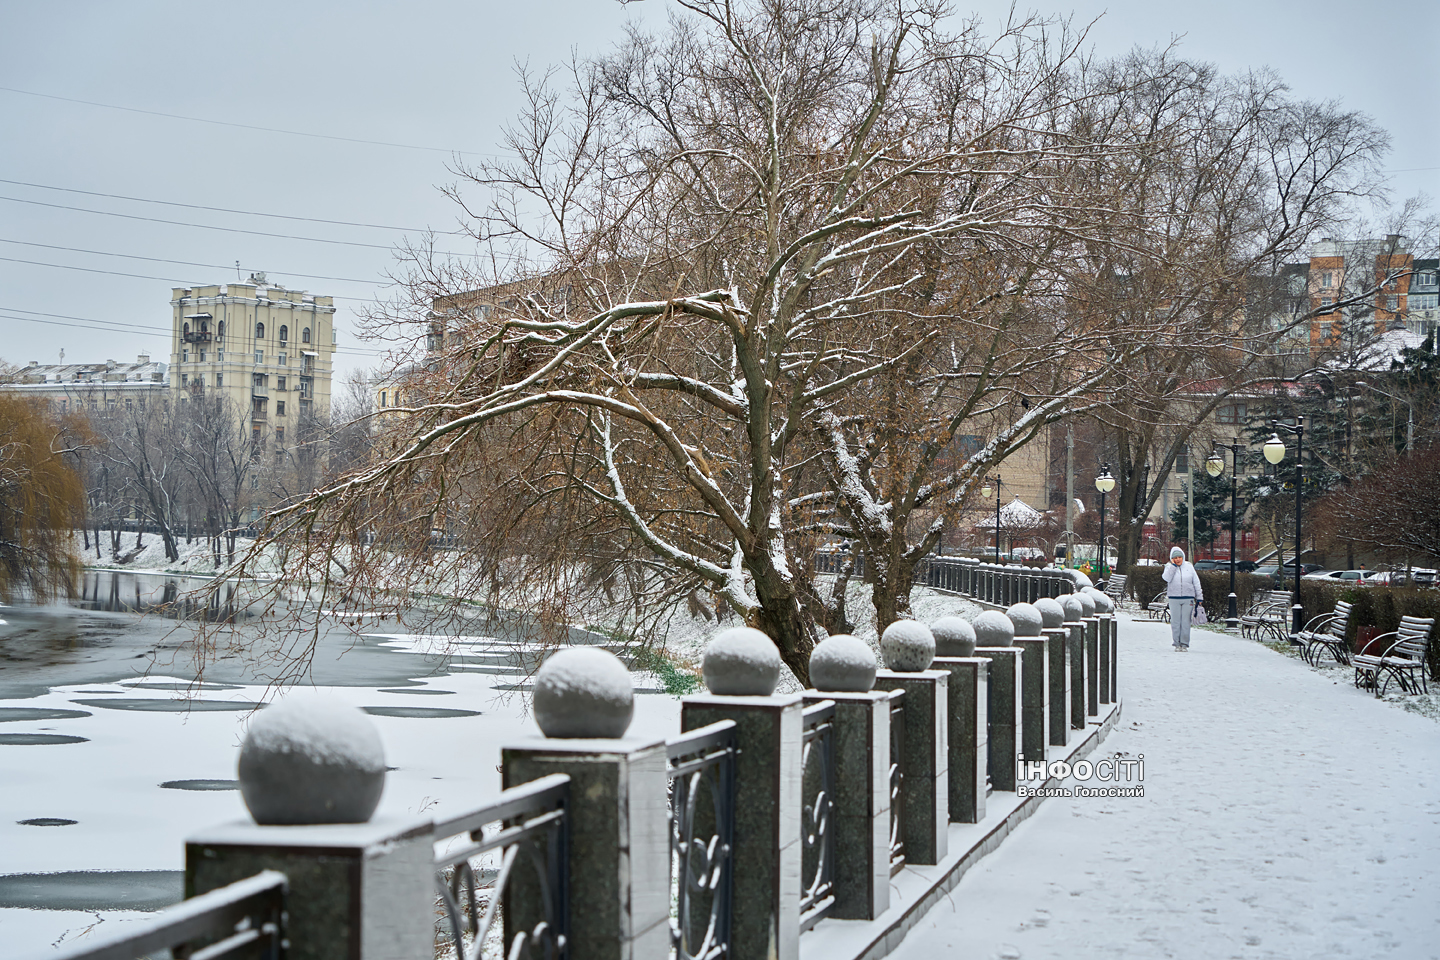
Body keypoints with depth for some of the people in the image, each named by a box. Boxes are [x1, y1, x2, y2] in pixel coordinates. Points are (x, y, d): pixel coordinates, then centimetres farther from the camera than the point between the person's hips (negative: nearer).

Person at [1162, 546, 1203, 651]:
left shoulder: (1189, 567, 8)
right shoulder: (1169, 567, 6)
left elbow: (1196, 583, 13)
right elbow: (1166, 578, -14)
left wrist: (1199, 597, 11)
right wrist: (1173, 565, -9)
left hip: (1188, 599, 0)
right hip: (1174, 598, 0)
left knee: (1186, 622, -2)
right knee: (1176, 622, -1)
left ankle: (1184, 644, 4)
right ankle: (1177, 643, 6)